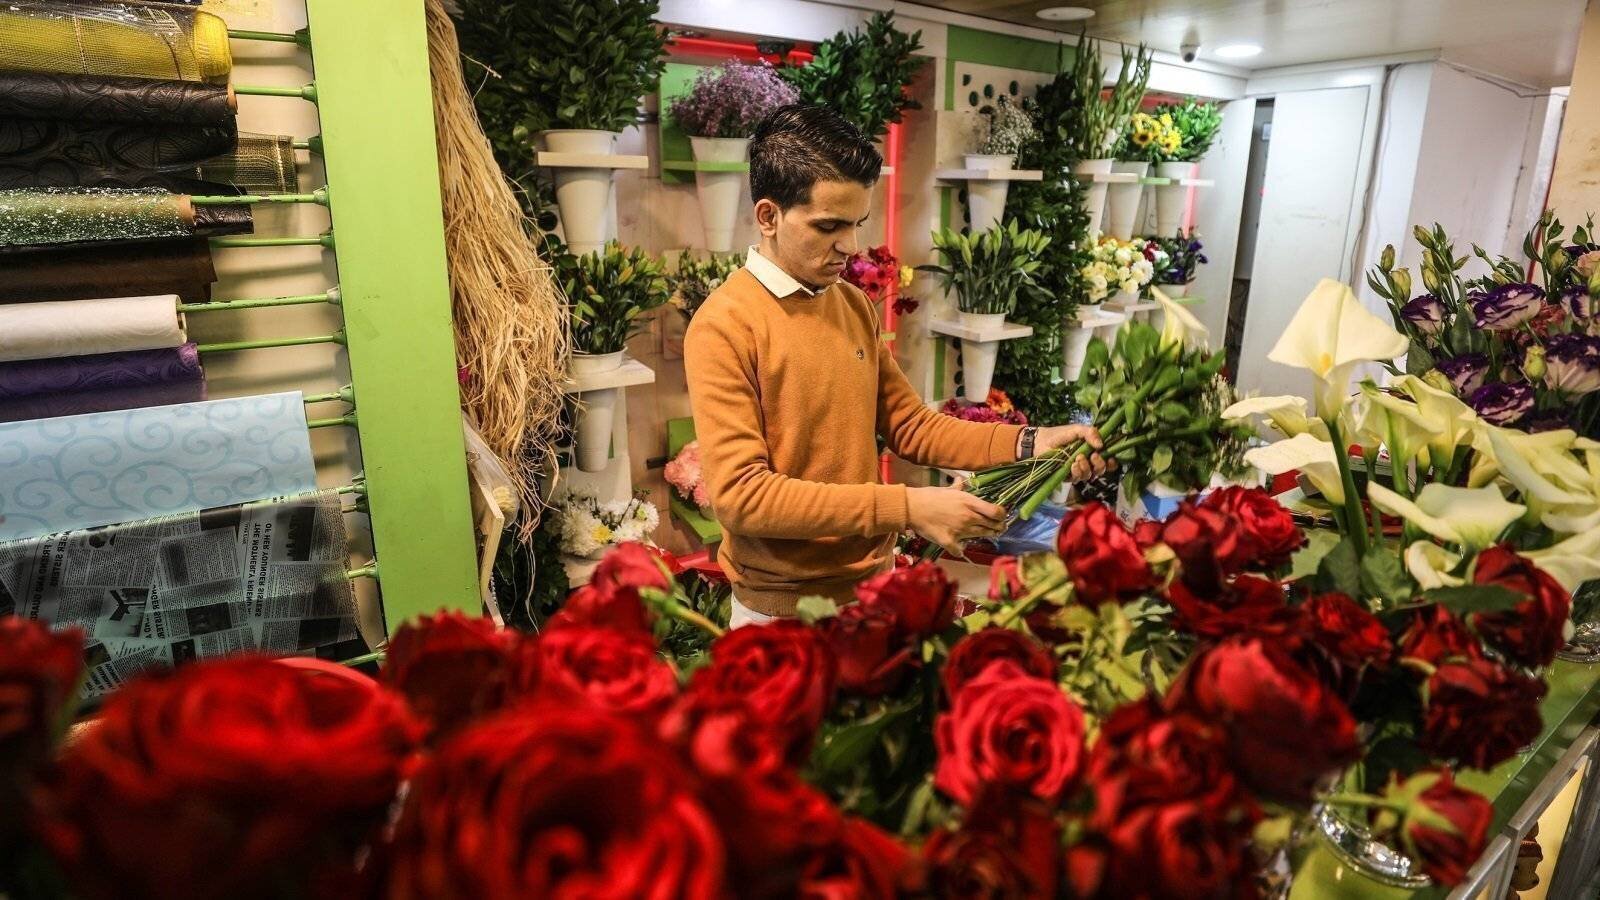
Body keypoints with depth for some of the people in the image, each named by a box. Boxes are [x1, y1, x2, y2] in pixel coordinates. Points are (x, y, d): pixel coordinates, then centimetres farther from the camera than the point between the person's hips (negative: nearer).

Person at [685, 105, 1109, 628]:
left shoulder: (856, 306, 4)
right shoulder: (724, 326, -18)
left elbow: (909, 426, 7)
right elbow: (739, 492, -23)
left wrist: (1026, 443, -7)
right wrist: (905, 508, -26)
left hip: (872, 582, 6)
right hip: (784, 607, -6)